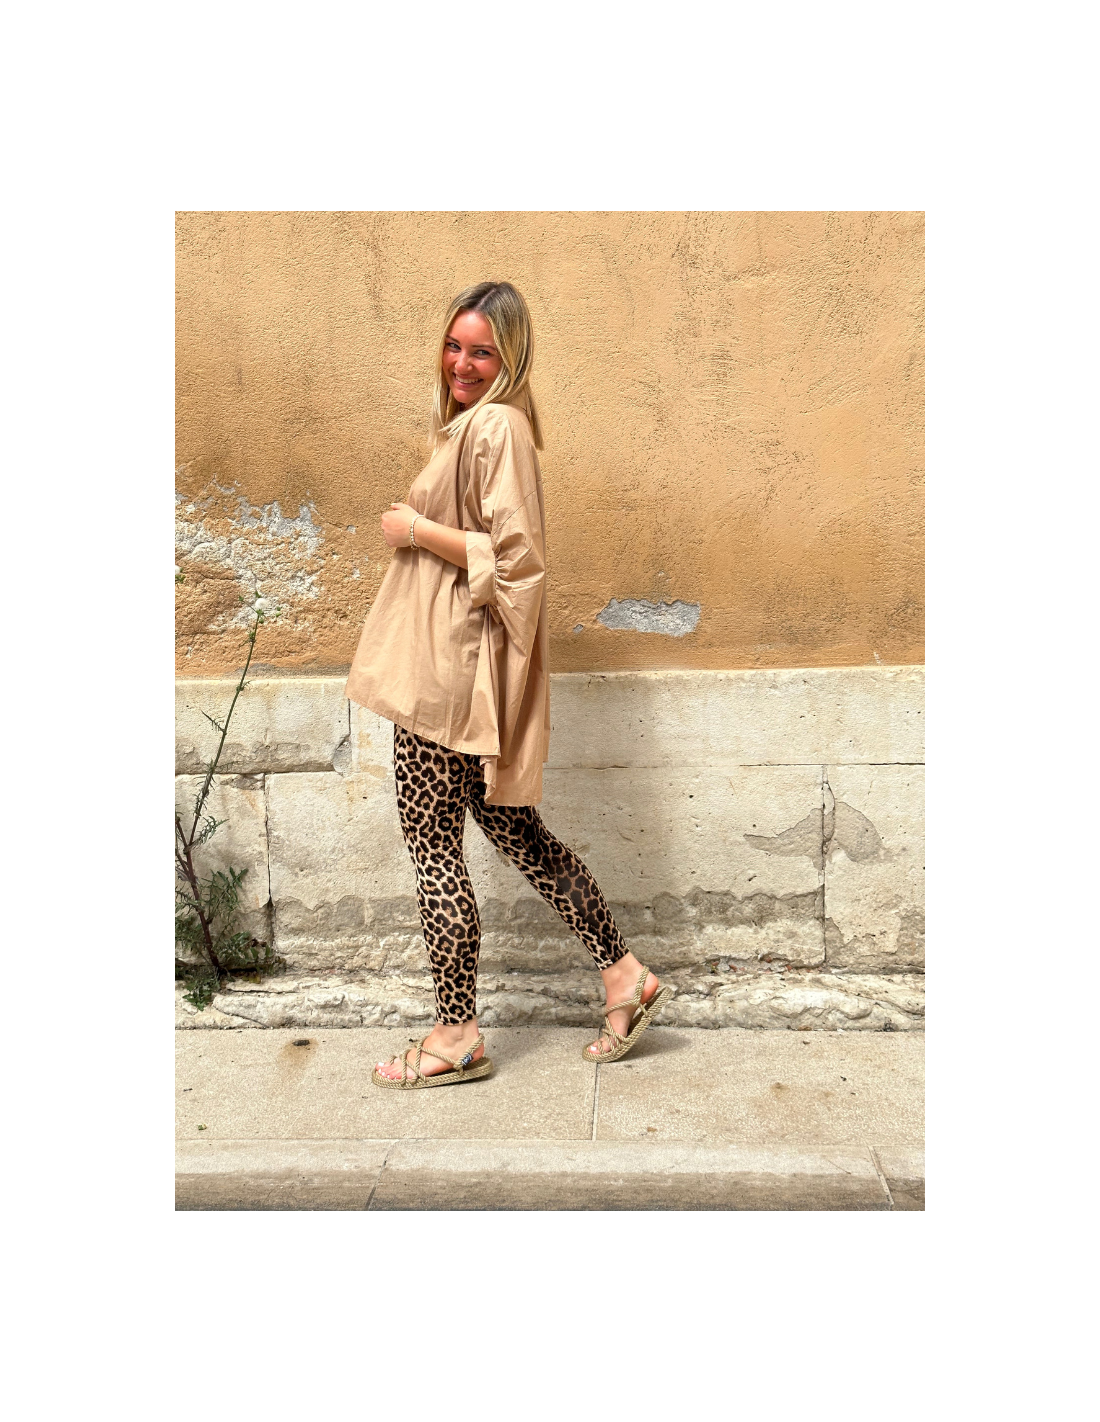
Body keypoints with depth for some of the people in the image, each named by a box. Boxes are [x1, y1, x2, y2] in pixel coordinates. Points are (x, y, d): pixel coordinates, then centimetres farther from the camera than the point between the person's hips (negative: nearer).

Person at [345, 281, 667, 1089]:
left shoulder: (495, 426, -13)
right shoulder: (474, 424, 17)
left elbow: (513, 556, -21)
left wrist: (417, 530, -13)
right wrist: (422, 529, 12)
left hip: (454, 665, -11)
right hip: (445, 659, 11)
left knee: (432, 842, 0)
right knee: (508, 825, 14)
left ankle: (457, 1036, 15)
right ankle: (624, 975, 23)